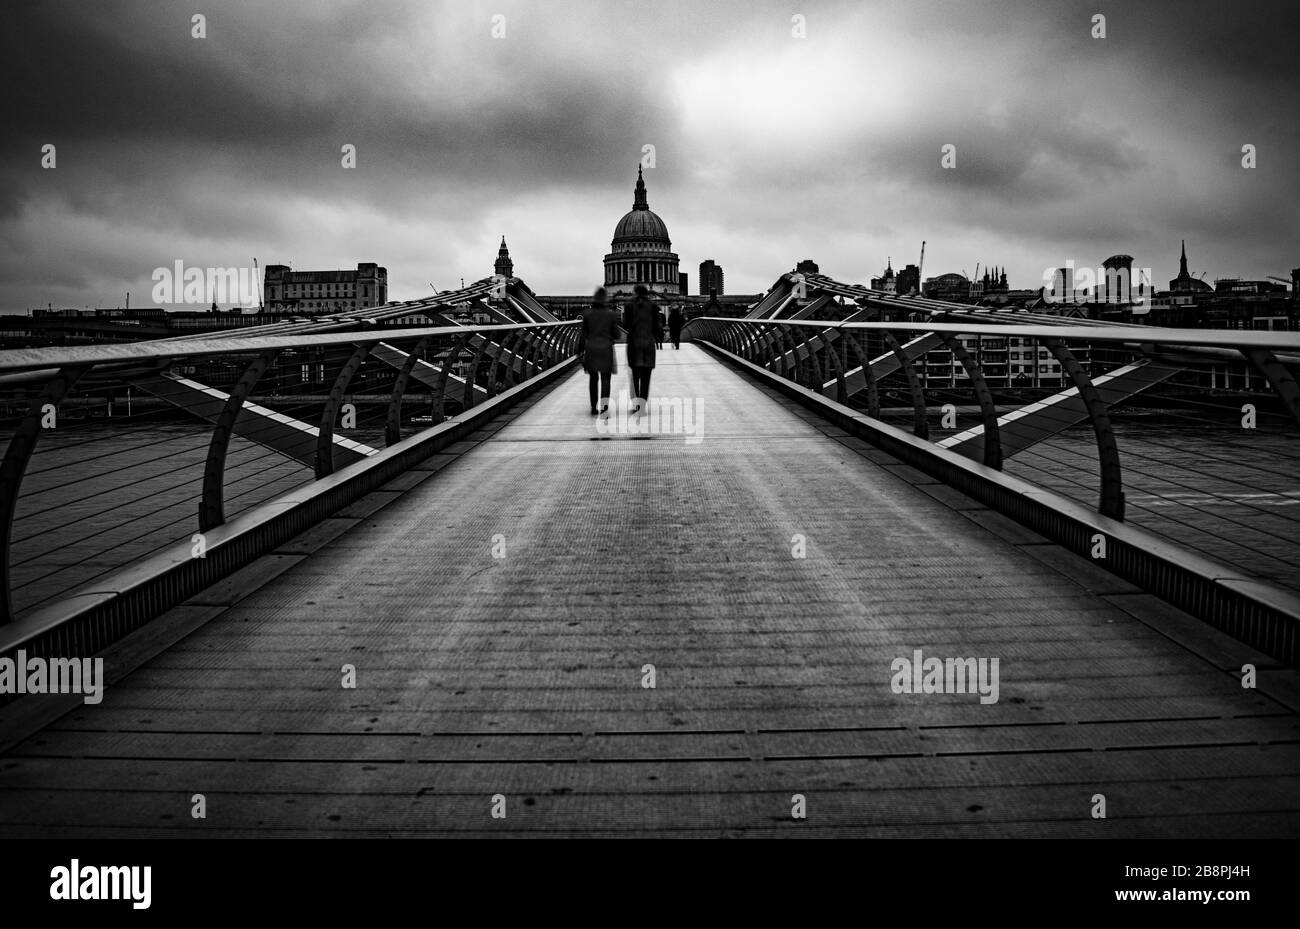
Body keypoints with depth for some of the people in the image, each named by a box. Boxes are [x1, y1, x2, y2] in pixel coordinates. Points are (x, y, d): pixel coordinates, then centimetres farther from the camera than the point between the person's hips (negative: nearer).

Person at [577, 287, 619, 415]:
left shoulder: (587, 314, -2)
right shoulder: (611, 315, -4)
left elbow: (583, 334, -1)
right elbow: (616, 335, 0)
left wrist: (580, 351, 6)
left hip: (591, 348, 1)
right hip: (606, 348, -1)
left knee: (593, 378, 12)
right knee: (605, 378, 2)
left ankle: (594, 407, 15)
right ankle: (604, 404, -18)